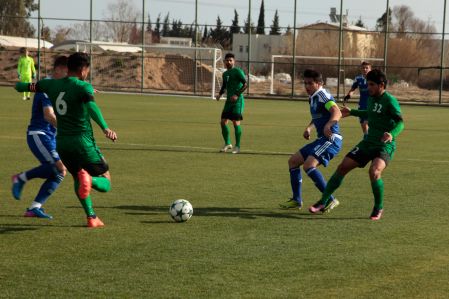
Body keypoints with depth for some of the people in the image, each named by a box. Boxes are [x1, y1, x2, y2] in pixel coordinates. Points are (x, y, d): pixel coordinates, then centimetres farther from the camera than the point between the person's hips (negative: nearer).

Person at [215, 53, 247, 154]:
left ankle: (237, 146, -1)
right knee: (223, 122, 2)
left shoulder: (238, 71, -7)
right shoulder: (225, 74, 16)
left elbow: (245, 84, -13)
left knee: (236, 122, -10)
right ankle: (227, 143, 18)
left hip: (238, 101, -7)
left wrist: (237, 94, -21)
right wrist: (220, 94, 9)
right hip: (229, 100, 7)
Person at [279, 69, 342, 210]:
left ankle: (330, 200, -22)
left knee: (309, 165, -26)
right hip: (322, 139, 10)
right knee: (293, 161, 13)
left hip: (331, 139, -10)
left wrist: (328, 125, -48)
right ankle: (296, 200, 18)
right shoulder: (313, 98, 17)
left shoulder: (322, 95, -12)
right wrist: (309, 128, 20)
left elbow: (337, 112, -30)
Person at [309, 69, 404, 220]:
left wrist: (392, 134, -44)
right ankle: (323, 202, 14)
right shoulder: (372, 98, 8)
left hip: (384, 146, -7)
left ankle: (379, 208, -8)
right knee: (343, 167, 1)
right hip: (368, 142, 7)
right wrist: (352, 112, 36)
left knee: (374, 171, -32)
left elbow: (400, 122, -25)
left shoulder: (390, 101, -15)